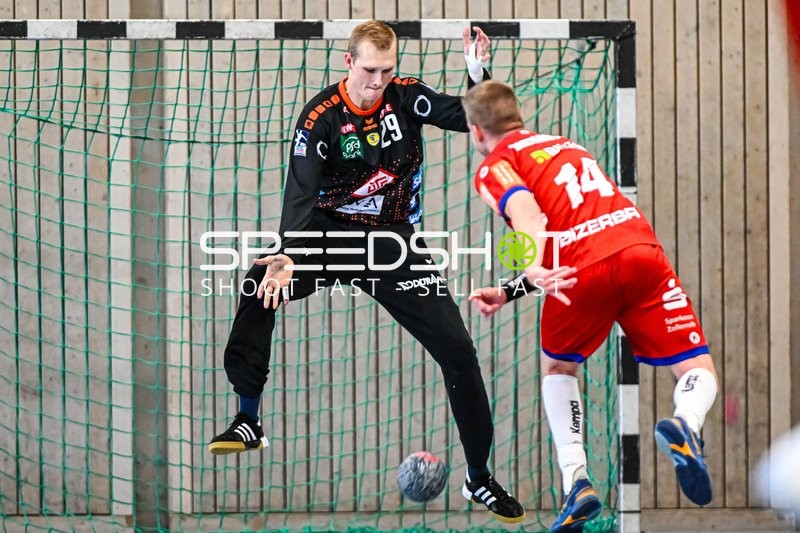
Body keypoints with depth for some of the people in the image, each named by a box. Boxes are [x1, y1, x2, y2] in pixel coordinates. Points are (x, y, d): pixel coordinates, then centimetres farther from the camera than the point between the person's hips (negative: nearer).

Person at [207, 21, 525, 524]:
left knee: (458, 349, -6)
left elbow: (471, 118, -8)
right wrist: (288, 257, -39)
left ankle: (480, 478, 10)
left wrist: (478, 76, -28)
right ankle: (249, 422, -20)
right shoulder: (321, 117, -15)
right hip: (331, 232, -2)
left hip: (395, 239, 2)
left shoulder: (406, 95, -6)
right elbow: (301, 193, -23)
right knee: (256, 287, -30)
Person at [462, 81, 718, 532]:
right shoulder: (565, 147, 35)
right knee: (699, 371, 8)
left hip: (585, 268, -3)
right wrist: (508, 293, 40)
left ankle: (576, 482, 9)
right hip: (642, 249, 3)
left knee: (558, 369, 25)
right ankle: (687, 423, -28)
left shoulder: (496, 167, 15)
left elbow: (527, 213, -9)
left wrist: (535, 271, -25)